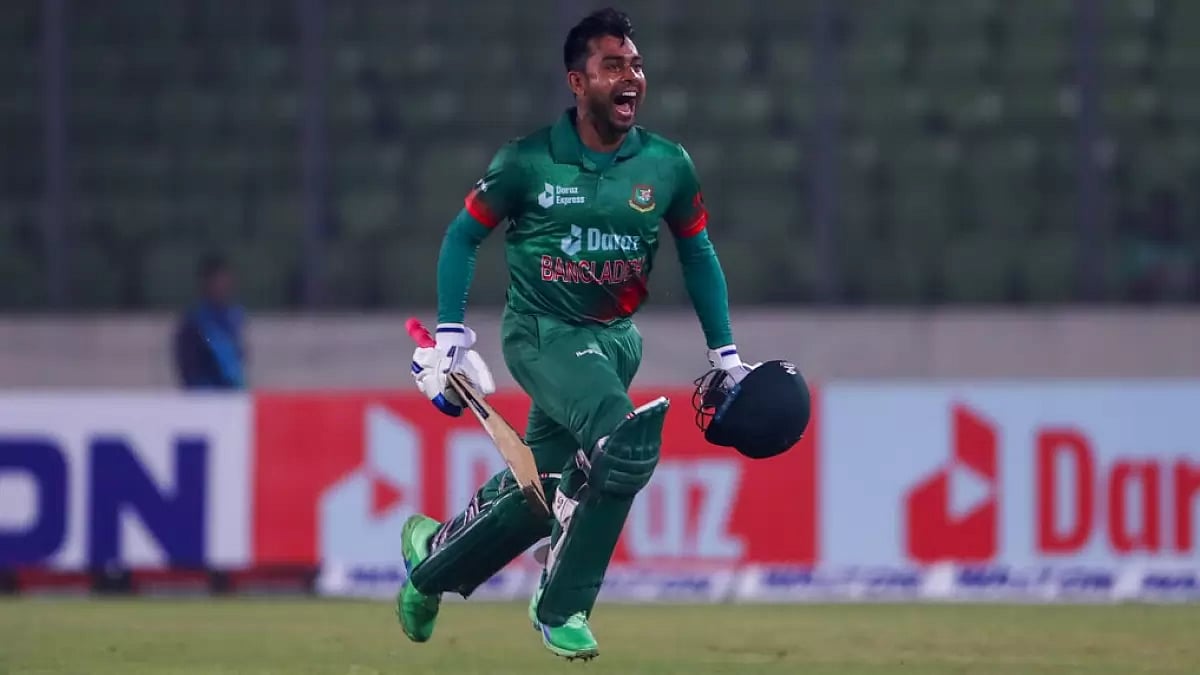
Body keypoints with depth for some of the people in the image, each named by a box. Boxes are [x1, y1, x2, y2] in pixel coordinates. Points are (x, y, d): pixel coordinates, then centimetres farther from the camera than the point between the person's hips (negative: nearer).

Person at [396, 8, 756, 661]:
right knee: (626, 437, -29)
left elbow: (697, 254, 13)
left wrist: (725, 354, 11)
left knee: (538, 490, 5)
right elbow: (463, 236, 2)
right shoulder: (527, 161, -10)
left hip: (615, 338, 5)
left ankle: (431, 559, 35)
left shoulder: (668, 166, -1)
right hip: (541, 332, -5)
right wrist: (450, 334, -5)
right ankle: (561, 607, -14)